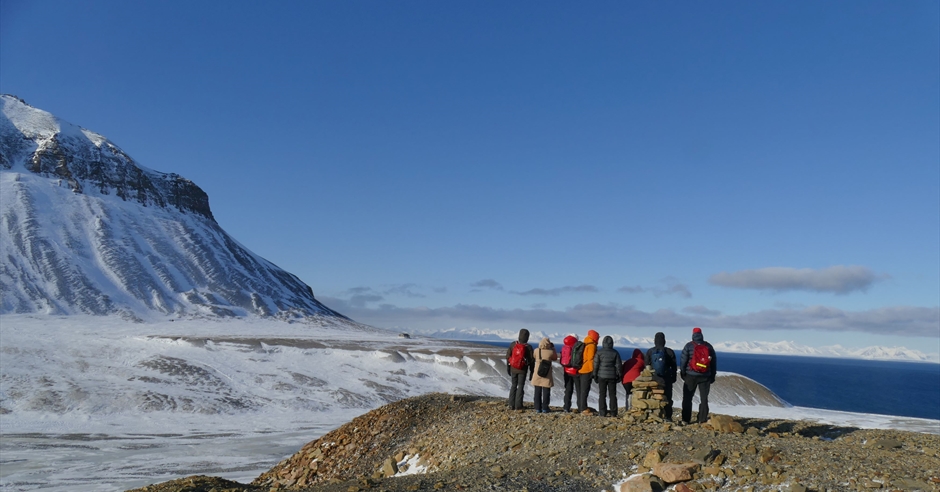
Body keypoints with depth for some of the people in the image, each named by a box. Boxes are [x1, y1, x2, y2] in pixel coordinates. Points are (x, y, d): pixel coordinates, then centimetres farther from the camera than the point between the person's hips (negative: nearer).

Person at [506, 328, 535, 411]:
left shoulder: (513, 344, -7)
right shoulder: (528, 347, -14)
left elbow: (508, 356, -1)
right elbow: (531, 360, -10)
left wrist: (508, 368, 11)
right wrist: (531, 372, 0)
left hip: (513, 369, 3)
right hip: (522, 370, -3)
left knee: (513, 386, 14)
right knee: (521, 387, 6)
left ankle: (511, 405, 12)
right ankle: (518, 406, 3)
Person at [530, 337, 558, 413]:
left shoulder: (536, 351, -7)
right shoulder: (550, 352, -12)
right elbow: (555, 358, 8)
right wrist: (553, 348, 11)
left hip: (537, 374, 2)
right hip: (547, 375, -2)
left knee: (537, 391, 9)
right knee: (546, 391, 6)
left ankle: (538, 408, 10)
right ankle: (544, 408, 6)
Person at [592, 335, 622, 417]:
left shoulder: (599, 352, -6)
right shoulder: (615, 353, -2)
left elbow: (595, 364, -4)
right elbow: (618, 365, 1)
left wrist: (595, 375, 5)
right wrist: (618, 376, 11)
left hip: (602, 376, -1)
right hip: (612, 376, 1)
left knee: (602, 395, 4)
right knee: (612, 395, 7)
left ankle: (602, 412, 1)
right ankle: (613, 413, 7)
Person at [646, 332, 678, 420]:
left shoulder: (650, 352, 1)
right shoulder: (669, 352, -2)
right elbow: (673, 367, 2)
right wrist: (673, 378, 10)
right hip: (666, 379, -1)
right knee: (667, 398, 5)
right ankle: (668, 416, 2)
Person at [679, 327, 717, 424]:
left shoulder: (689, 346, -3)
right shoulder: (709, 346, 6)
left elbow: (683, 360, -5)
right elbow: (714, 361, 10)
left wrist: (682, 373, 6)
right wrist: (713, 375, 15)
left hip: (691, 376, -2)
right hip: (705, 377, 2)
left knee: (687, 398, 5)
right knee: (704, 398, 8)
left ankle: (686, 419, 3)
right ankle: (702, 420, 4)